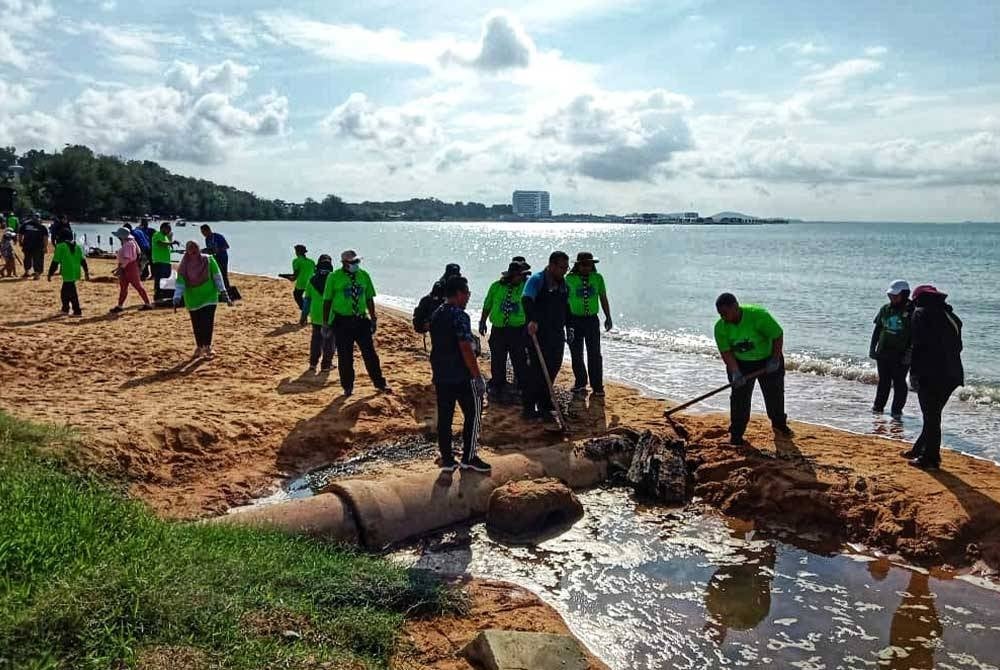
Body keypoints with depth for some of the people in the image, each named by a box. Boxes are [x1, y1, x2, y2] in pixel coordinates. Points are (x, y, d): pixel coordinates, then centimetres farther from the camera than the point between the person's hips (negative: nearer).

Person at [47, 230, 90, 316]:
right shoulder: (77, 246, 11)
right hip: (76, 273, 7)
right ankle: (65, 309, 26)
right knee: (65, 291, 22)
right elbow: (83, 260, 10)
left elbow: (55, 262, -7)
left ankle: (77, 311, -4)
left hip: (67, 273, -7)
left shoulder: (60, 246, -6)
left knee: (71, 293, -3)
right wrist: (86, 272, 13)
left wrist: (50, 273, -1)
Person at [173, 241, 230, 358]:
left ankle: (207, 346, 2)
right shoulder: (183, 266, -5)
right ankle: (199, 347, 23)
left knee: (207, 323, -10)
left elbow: (217, 277, -7)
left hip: (209, 297, -2)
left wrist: (224, 292, -11)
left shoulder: (208, 260, -9)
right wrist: (177, 298, -19)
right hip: (192, 300, 2)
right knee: (197, 325, 8)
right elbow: (180, 283, -8)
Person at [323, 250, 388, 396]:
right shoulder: (334, 277, -5)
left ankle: (379, 383, 17)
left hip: (361, 320, 3)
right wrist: (325, 323, -4)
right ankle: (347, 386, 18)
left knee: (370, 353, 5)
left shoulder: (364, 275, 5)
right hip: (342, 322, -2)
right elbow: (327, 301, -2)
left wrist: (373, 318, 10)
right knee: (345, 356, 5)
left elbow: (369, 298, 12)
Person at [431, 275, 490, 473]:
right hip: (462, 376, -8)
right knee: (473, 414, 4)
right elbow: (465, 348, -21)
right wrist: (478, 377, -17)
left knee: (444, 417, 9)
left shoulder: (436, 315, 11)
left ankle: (447, 460, 14)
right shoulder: (459, 316, -16)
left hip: (441, 375, 8)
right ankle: (469, 457, 8)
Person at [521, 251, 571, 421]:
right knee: (538, 369, -8)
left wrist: (568, 327, 21)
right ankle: (529, 408, 0)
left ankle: (544, 401, 27)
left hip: (557, 333, 8)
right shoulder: (537, 280, -12)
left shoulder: (563, 283, 13)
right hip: (538, 333, -8)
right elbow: (526, 300, -29)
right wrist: (532, 320, -45)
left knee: (554, 367, 12)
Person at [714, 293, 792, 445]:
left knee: (775, 394, 12)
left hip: (768, 360, -1)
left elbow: (778, 336, -20)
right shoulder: (720, 327, -19)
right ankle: (736, 433, 5)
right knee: (739, 397, -5)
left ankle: (779, 424, 35)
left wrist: (775, 360, -21)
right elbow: (726, 352, -15)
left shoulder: (759, 315, -30)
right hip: (741, 364, 2)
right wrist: (735, 372, -27)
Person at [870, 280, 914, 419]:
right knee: (883, 382, 14)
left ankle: (897, 410, 8)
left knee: (899, 383, 0)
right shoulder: (885, 309, 7)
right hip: (883, 353, 5)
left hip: (900, 355, -5)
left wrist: (909, 352, -13)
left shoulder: (911, 311, -8)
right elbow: (877, 330, 14)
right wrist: (872, 348, 11)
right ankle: (878, 406, 23)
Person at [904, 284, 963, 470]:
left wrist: (915, 372, -11)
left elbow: (919, 345, -15)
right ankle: (920, 450, 29)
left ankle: (930, 458, 4)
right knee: (933, 415, 18)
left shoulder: (921, 314, -7)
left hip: (930, 375, -8)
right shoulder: (952, 317, 16)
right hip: (952, 375, 8)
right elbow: (958, 347, 18)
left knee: (931, 417, -1)